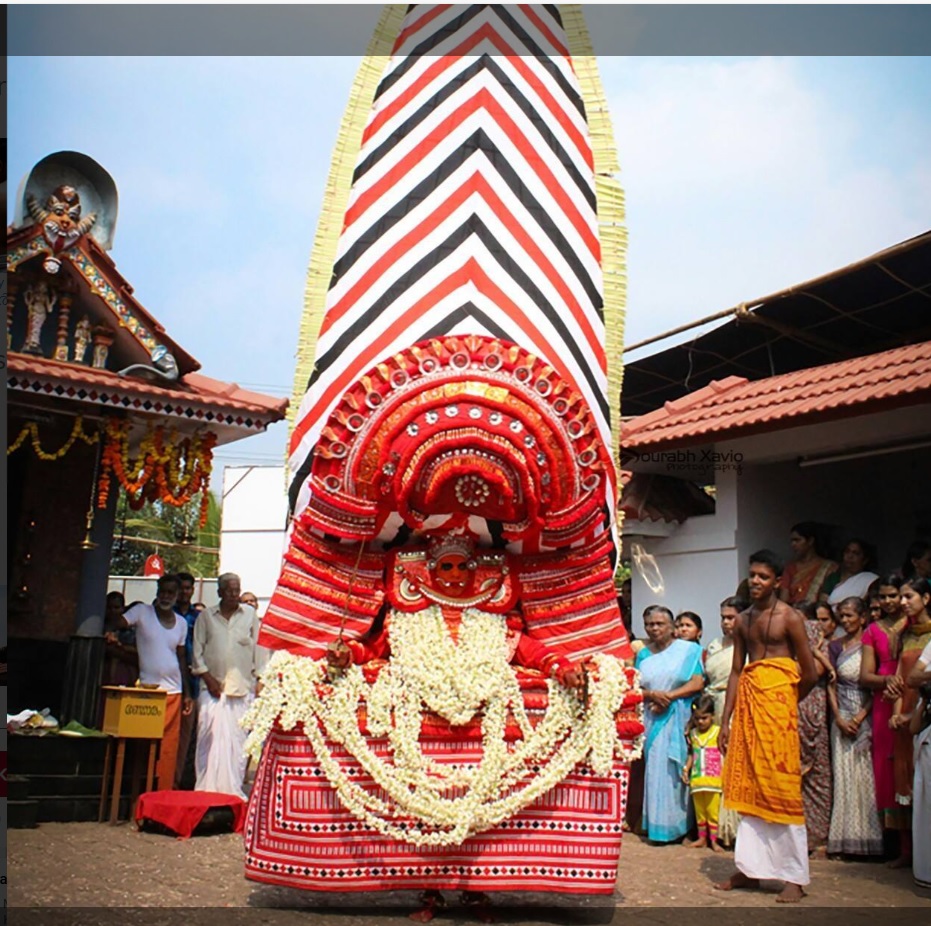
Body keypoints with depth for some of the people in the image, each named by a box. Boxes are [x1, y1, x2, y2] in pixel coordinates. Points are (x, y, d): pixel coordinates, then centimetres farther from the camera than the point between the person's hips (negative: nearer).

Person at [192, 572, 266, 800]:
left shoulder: (250, 614, 8)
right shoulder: (206, 616, 8)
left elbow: (258, 647, 9)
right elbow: (198, 649, 7)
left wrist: (260, 679, 2)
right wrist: (208, 678, -3)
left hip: (243, 687, 0)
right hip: (213, 686, 0)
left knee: (238, 739, 0)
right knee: (210, 736, -5)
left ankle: (234, 788, 7)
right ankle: (207, 787, 3)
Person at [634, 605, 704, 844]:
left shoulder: (688, 650, 3)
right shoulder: (643, 654, 13)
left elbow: (697, 683, -6)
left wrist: (669, 696, -14)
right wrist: (653, 695, -13)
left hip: (678, 718, -3)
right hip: (650, 718, 3)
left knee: (673, 769, -6)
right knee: (654, 768, 2)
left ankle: (673, 825, 2)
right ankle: (656, 824, 9)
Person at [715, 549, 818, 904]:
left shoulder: (789, 618, -4)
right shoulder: (743, 621, 13)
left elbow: (810, 675, -2)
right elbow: (735, 672, 12)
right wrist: (725, 721, 8)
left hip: (776, 702, -6)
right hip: (746, 703, 6)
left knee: (781, 788, -3)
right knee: (748, 788, 9)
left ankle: (794, 877, 6)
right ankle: (750, 867, 18)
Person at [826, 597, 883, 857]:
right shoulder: (835, 646, 10)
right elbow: (831, 686, 8)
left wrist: (860, 717, -12)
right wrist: (839, 719, -4)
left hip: (867, 717, -3)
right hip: (842, 719, 3)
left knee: (867, 775, -4)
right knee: (844, 776, 2)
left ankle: (868, 838, 2)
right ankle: (846, 839, 6)